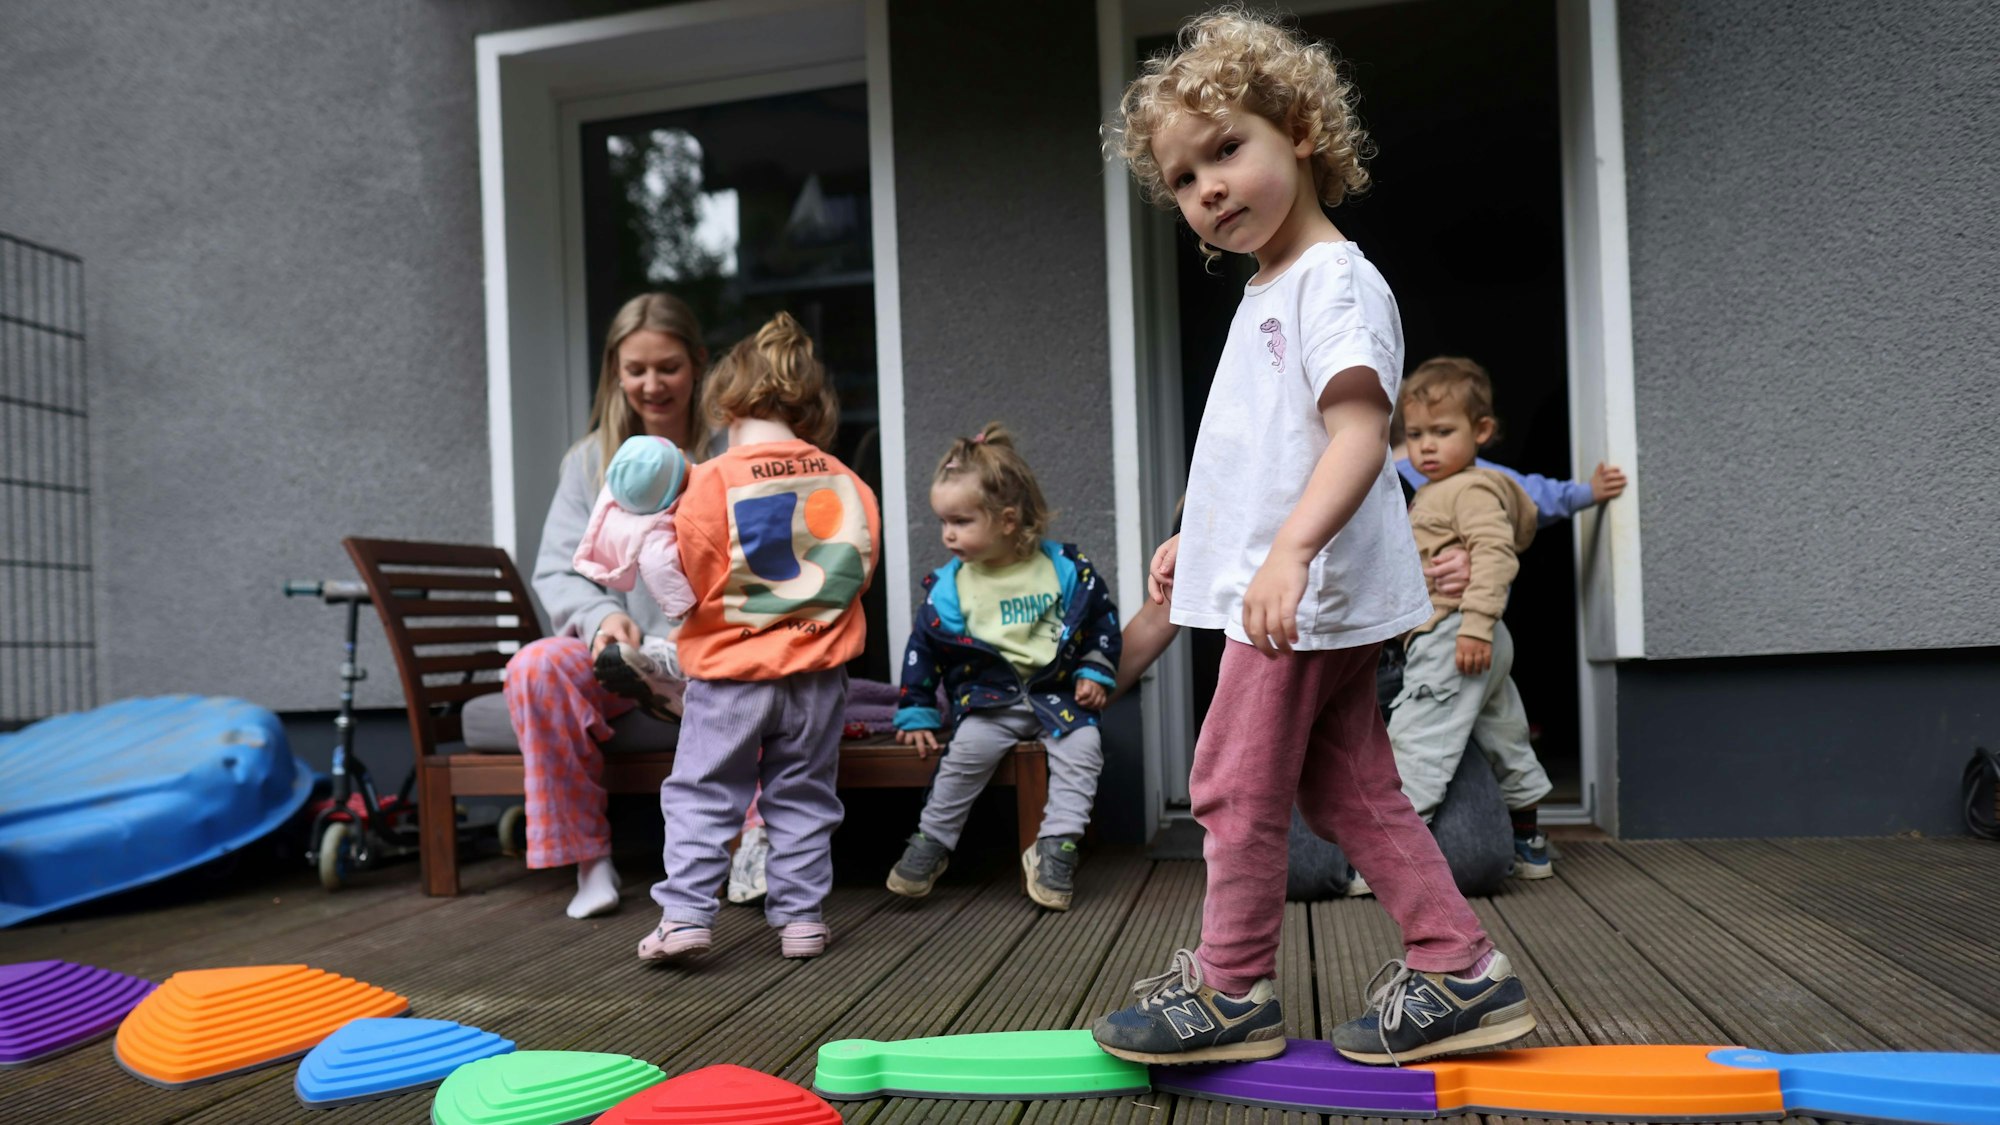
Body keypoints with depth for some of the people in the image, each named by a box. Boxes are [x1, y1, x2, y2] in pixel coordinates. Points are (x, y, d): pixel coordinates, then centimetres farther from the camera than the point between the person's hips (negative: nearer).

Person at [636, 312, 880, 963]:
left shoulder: (712, 482, -11)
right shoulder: (845, 481, -1)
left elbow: (687, 582, -10)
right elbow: (863, 565, 5)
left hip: (731, 670, -3)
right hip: (817, 670, 3)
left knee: (701, 794, 9)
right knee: (802, 797, 13)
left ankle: (685, 913, 5)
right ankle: (800, 917, 17)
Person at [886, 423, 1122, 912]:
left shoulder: (1064, 568, -2)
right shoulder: (949, 585, -1)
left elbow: (1101, 617, 11)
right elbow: (923, 647, 6)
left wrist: (1095, 672, 1)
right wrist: (915, 714, 4)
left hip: (1057, 690, 1)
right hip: (988, 694, 0)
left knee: (1082, 746, -24)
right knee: (968, 748, -26)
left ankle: (1055, 845, -14)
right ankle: (931, 840, -9)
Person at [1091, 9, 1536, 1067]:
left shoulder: (1334, 280, -13)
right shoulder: (1268, 293, 18)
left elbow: (1360, 434, -26)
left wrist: (1290, 548, -39)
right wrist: (1195, 536, 30)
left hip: (1308, 594, -10)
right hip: (1307, 601, 10)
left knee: (1234, 781, 0)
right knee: (1347, 789, 13)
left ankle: (1230, 987, 16)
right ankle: (1457, 968, 21)